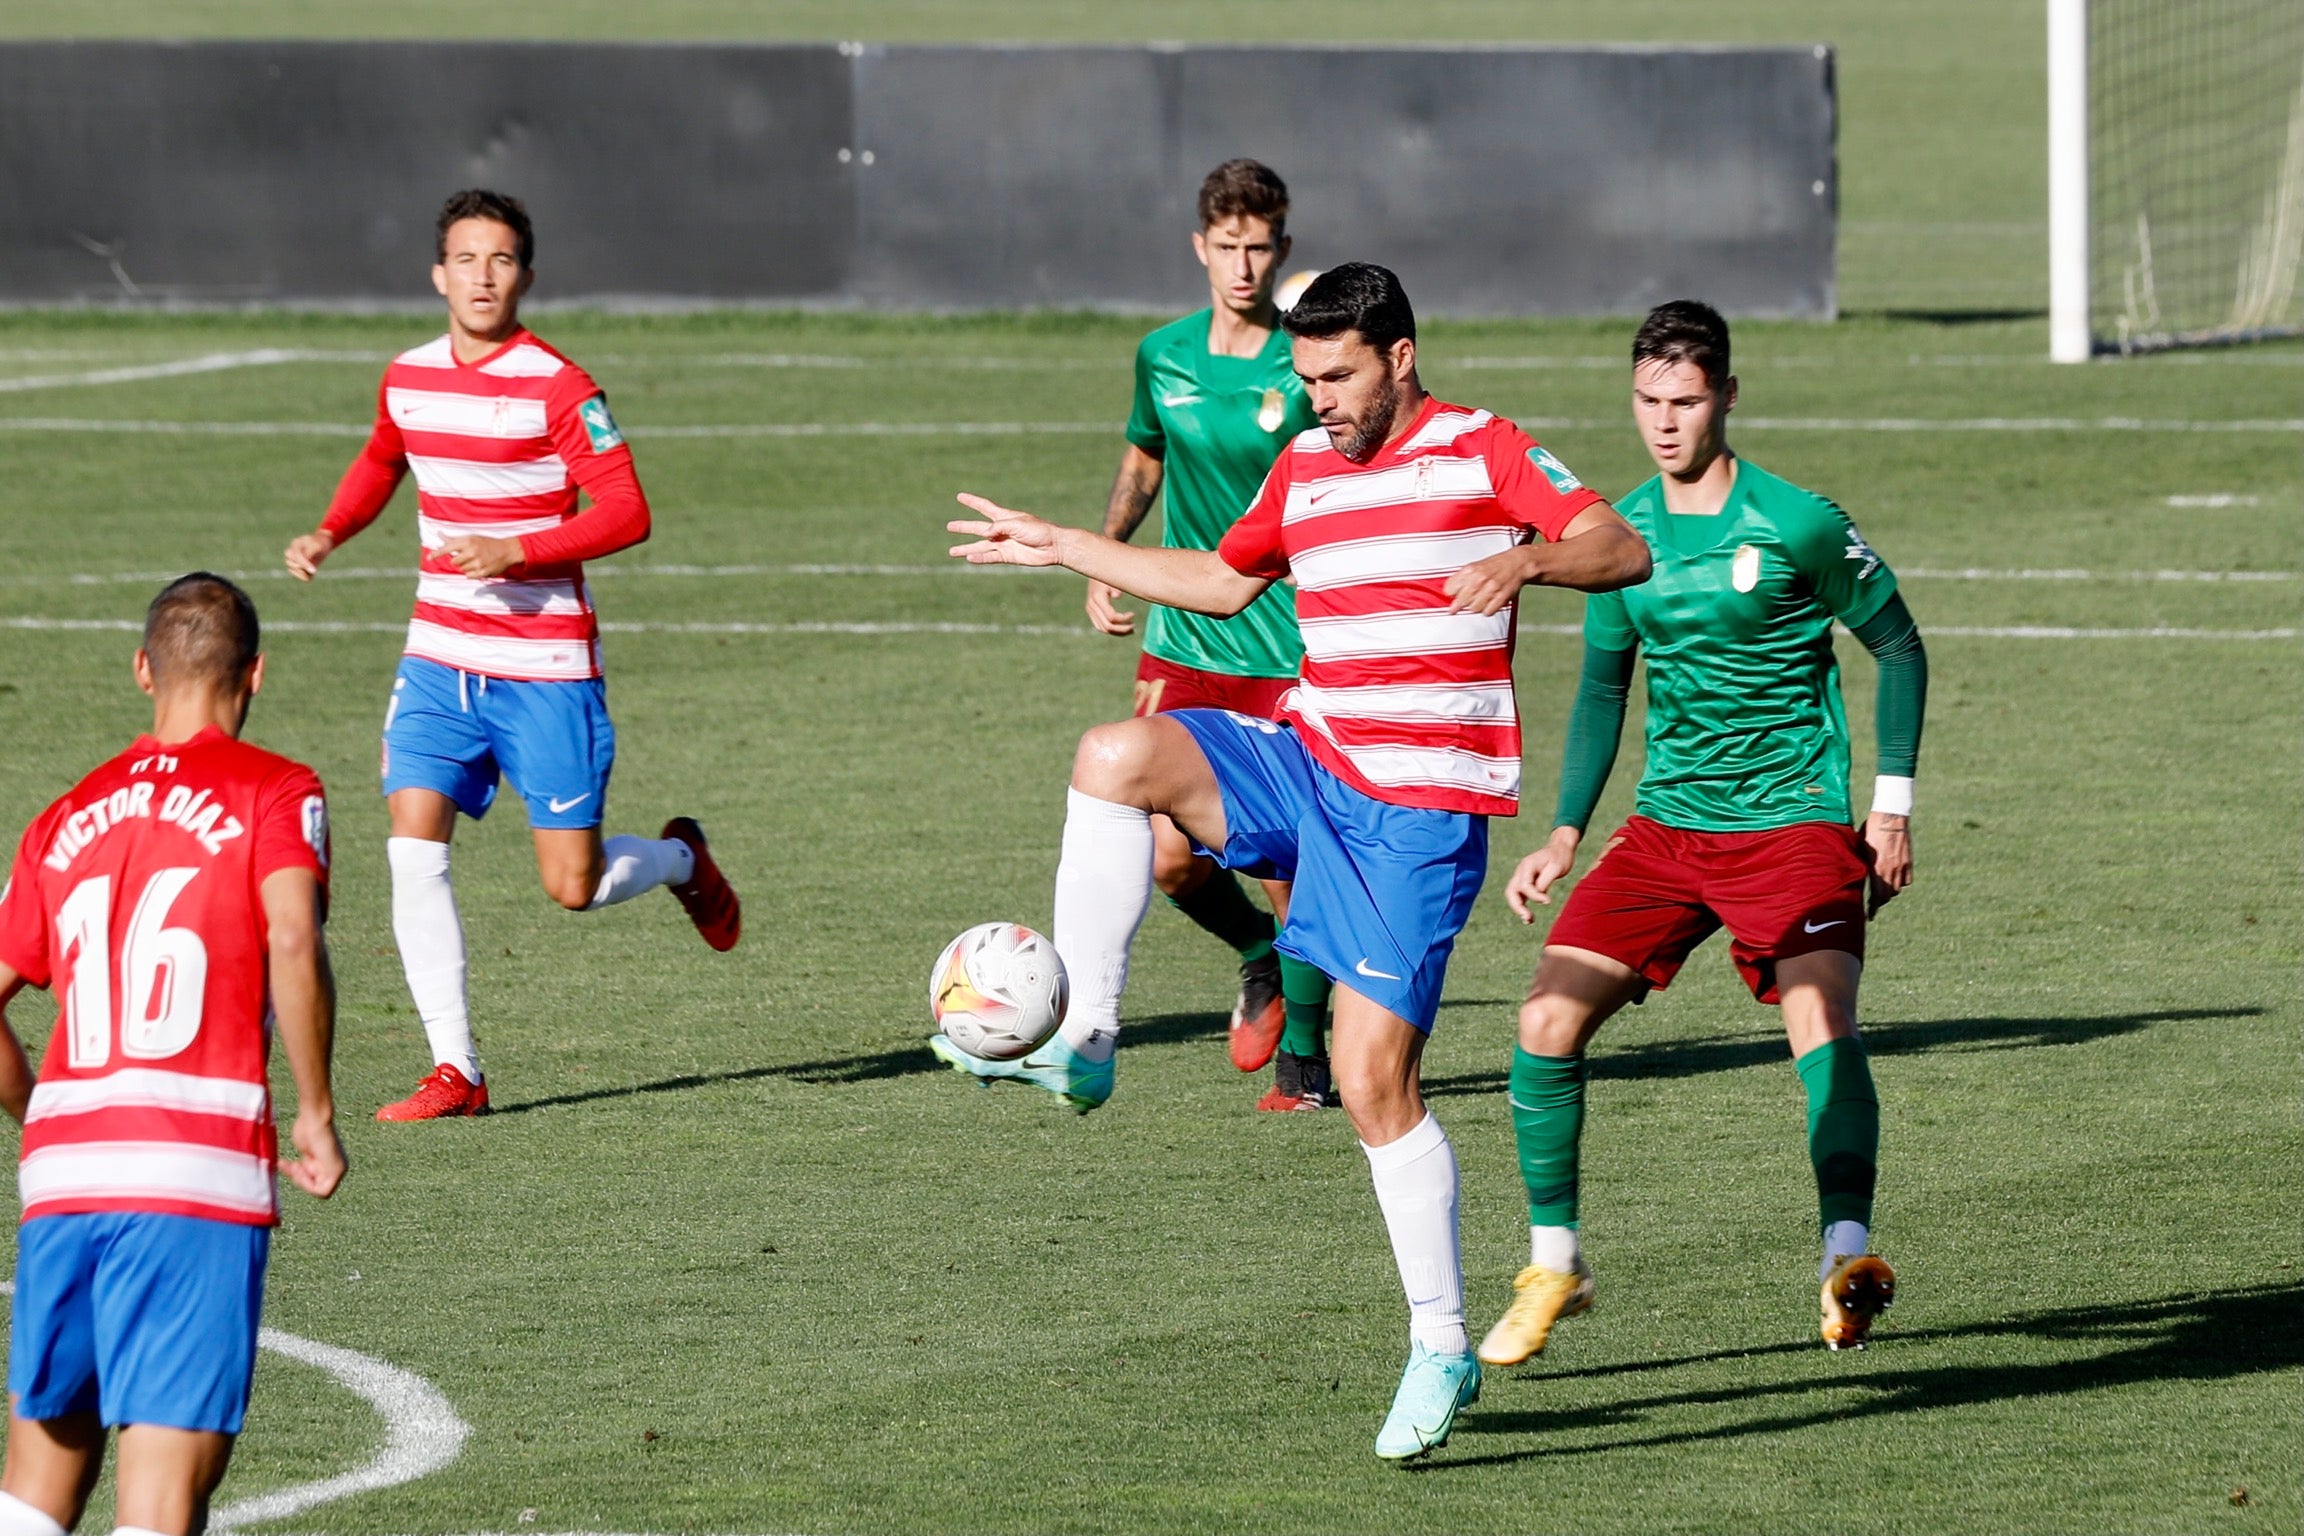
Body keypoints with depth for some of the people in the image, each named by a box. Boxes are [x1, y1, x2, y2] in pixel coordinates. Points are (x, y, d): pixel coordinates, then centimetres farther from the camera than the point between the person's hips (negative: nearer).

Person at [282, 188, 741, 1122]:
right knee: (413, 849, -12)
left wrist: (517, 552, -25)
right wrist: (329, 534, 12)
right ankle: (453, 1072, -7)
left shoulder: (557, 389, -12)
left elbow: (627, 513, -14)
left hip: (545, 668, -5)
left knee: (574, 886, -2)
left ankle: (682, 860, 33)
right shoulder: (408, 380, 6)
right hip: (438, 659, 5)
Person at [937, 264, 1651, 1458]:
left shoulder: (1485, 453, -5)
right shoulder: (1303, 469, 14)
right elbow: (1223, 582, 30)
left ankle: (1441, 1349, 3)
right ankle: (1083, 1040, -15)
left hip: (1420, 810, -6)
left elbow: (1625, 551, -11)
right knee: (1116, 757, -19)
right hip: (1309, 765, 6)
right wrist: (1066, 550, 29)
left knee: (1373, 1079, -9)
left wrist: (1525, 560, -31)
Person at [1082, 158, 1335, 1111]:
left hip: (1292, 656, -4)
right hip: (1185, 645, 4)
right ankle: (1262, 960, 27)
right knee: (1169, 858, -5)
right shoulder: (1164, 357, 5)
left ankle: (1303, 1052, 18)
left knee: (1286, 869, -4)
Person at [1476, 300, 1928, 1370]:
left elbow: (1897, 645, 2)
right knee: (1548, 1019, -7)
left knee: (1818, 1015, -27)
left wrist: (1894, 801, -4)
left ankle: (1848, 1253, -33)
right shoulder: (1621, 533, 5)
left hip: (1796, 821, -5)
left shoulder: (1795, 523, -9)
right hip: (1667, 826, 5)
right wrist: (1565, 833, 11)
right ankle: (1553, 1263, 6)